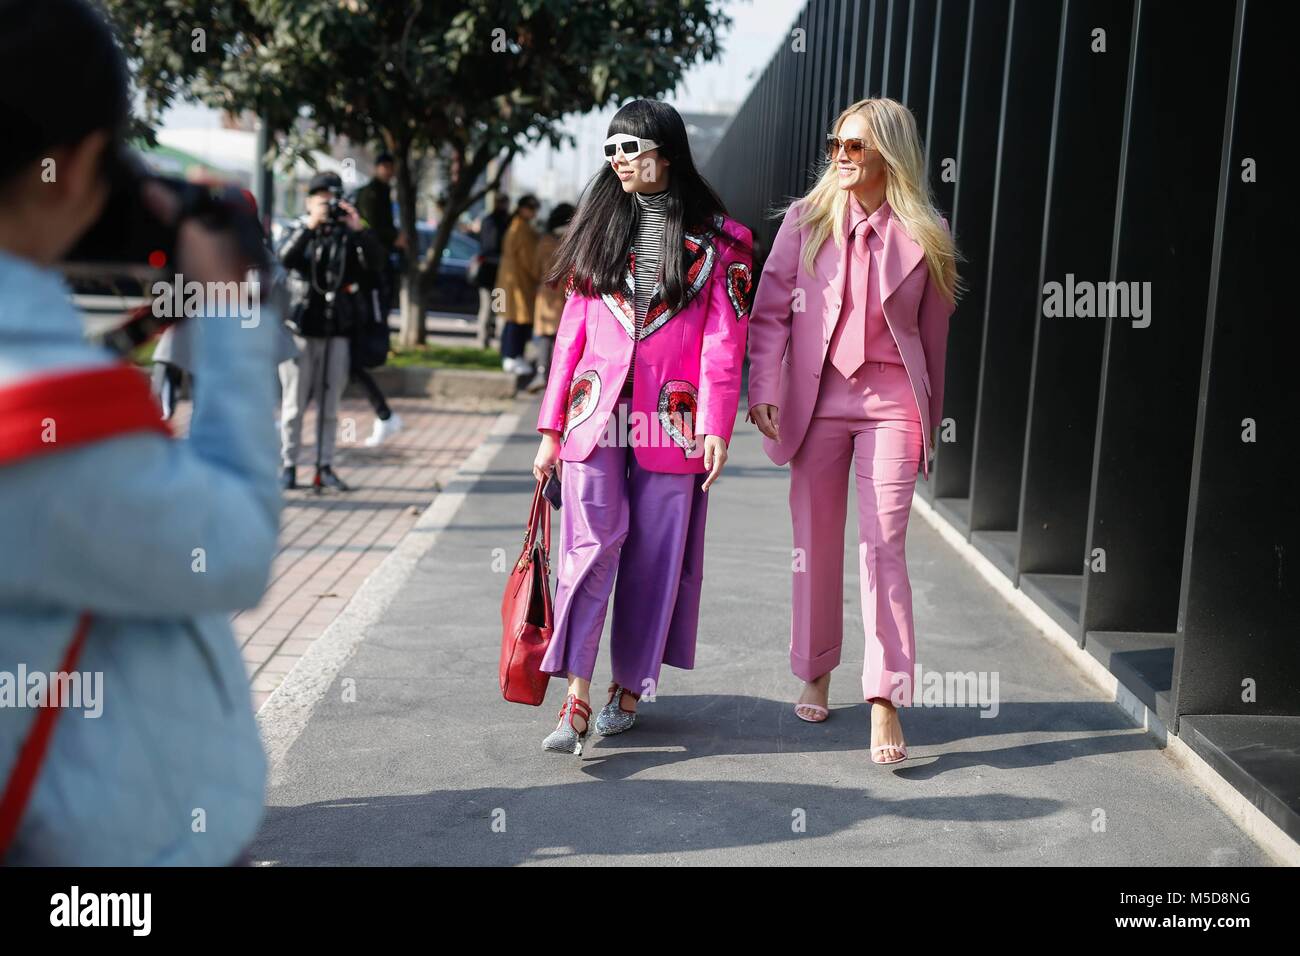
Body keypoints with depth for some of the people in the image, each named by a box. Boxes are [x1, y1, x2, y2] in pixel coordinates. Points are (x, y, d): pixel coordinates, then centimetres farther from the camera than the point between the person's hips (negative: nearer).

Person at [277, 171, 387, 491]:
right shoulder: (300, 231, 5)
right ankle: (288, 466, 8)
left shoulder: (348, 235, 6)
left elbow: (375, 263, -9)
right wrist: (310, 225, -24)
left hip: (336, 332, 1)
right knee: (294, 403, 2)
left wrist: (359, 229, -20)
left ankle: (325, 467, 12)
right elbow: (285, 257, -15)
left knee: (330, 405, 5)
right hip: (301, 329, -1)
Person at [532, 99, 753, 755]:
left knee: (655, 556, 4)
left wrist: (716, 426, -11)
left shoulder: (717, 241, 4)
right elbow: (572, 332, 11)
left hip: (671, 423, -1)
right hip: (595, 414, 1)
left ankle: (628, 688, 18)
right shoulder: (598, 229, 13)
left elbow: (724, 341, 0)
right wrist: (551, 428, 8)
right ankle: (576, 698, -12)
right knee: (591, 543, -10)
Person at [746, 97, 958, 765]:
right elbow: (770, 309, 2)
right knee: (817, 543, 10)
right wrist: (763, 389, -9)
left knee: (884, 547, -8)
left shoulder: (924, 234, 2)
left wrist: (928, 422, 12)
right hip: (816, 398, 2)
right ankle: (815, 673, 27)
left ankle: (885, 702, -5)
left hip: (890, 399, -1)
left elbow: (933, 333, 8)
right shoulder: (806, 219, 3)